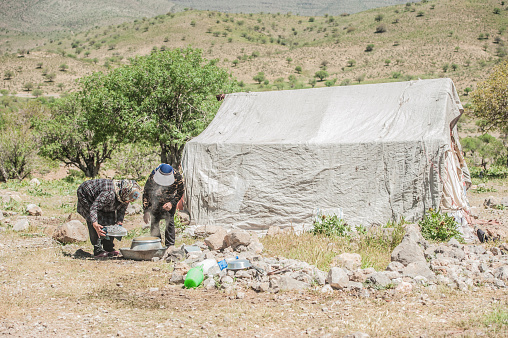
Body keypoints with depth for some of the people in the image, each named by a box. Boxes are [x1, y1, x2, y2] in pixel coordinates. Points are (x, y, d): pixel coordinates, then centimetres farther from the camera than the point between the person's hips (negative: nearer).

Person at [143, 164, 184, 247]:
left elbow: (180, 193, -10)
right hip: (155, 202, 1)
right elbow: (146, 194, -20)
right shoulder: (152, 178, -31)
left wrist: (172, 203, -26)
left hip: (170, 202, 0)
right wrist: (146, 211, -25)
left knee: (170, 221, -13)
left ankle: (170, 246, -9)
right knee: (154, 222, -4)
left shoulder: (178, 177, -29)